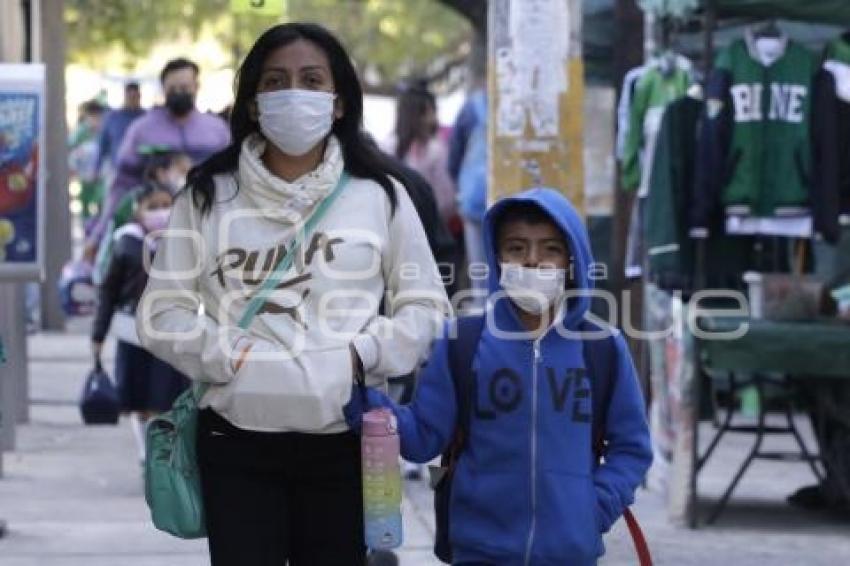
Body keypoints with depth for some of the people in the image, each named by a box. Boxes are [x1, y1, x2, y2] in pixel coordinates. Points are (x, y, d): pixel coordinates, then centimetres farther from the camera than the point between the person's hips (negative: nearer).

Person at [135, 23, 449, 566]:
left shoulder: (380, 195, 5)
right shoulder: (208, 196, 5)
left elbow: (426, 309, 6)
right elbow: (162, 312, 4)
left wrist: (357, 355, -10)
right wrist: (234, 356, -12)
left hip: (345, 440, 0)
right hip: (237, 442, 0)